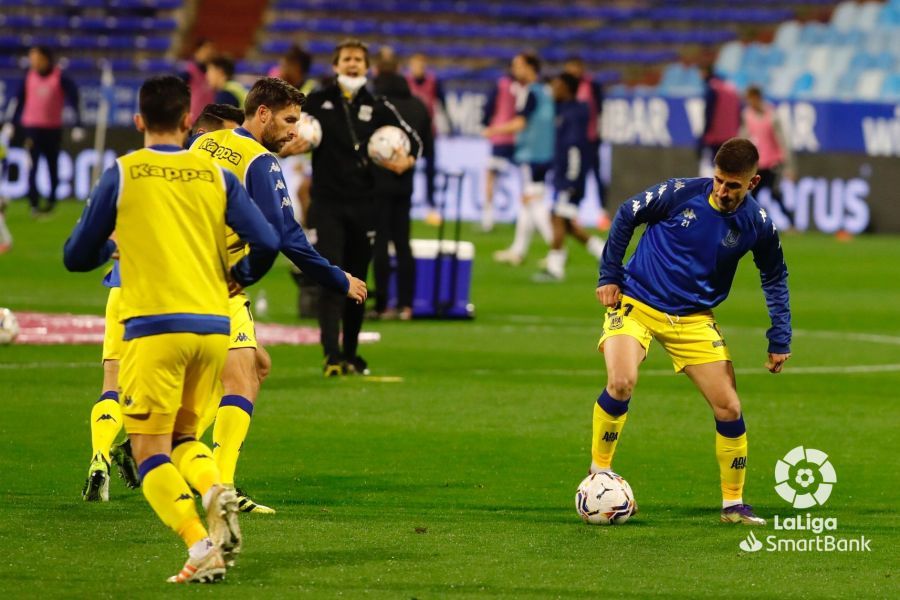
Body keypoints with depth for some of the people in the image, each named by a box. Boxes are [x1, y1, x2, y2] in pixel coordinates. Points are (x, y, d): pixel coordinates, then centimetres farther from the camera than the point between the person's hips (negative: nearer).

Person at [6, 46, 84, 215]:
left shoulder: (61, 78, -7)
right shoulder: (29, 77, 2)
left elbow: (74, 101, -5)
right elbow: (19, 101, 11)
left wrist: (78, 126, -12)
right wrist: (12, 124, 9)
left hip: (53, 129, -1)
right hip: (32, 127, 1)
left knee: (52, 166, 11)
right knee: (32, 166, -10)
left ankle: (51, 200, 29)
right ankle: (34, 204, -11)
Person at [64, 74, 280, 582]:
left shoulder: (123, 174, 1)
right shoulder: (216, 175, 8)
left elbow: (77, 257, 7)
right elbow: (267, 244, 0)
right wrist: (238, 278, 21)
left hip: (155, 327, -4)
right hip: (213, 326, 4)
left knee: (150, 451, 0)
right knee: (182, 436, 21)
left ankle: (201, 548, -19)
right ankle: (217, 492, -11)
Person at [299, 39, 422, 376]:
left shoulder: (377, 108, 8)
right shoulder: (317, 102, 4)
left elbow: (414, 140, 15)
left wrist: (406, 162, -5)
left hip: (363, 205, 2)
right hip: (326, 205, -2)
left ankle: (351, 355, 21)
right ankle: (332, 357, -21)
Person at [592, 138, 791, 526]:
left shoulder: (758, 226, -8)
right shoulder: (682, 192, -16)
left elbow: (775, 278, 9)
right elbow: (626, 215, -1)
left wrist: (780, 339, 5)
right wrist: (609, 275, -2)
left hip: (694, 319, 3)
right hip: (636, 302, -3)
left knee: (729, 407, -1)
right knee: (621, 382, -27)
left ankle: (733, 504, 16)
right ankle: (598, 474, -5)